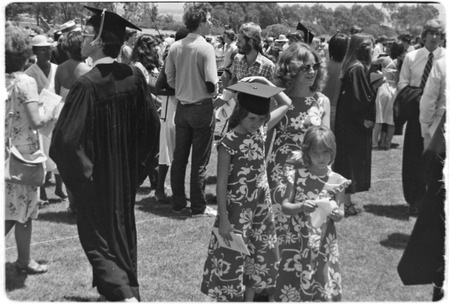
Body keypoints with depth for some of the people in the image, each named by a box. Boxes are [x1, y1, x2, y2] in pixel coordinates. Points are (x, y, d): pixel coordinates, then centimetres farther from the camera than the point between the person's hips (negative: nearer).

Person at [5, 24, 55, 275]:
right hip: (24, 151, -6)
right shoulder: (26, 82, -16)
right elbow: (36, 122, -20)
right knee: (24, 207, 6)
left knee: (11, 207, 15)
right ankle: (24, 260, 14)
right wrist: (51, 114, -2)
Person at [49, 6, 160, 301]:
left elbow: (67, 139, -24)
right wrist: (134, 161, 14)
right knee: (122, 232, 21)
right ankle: (128, 288, 32)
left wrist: (75, 173, -6)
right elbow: (151, 125, 3)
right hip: (126, 177, 6)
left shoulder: (87, 85, -24)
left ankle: (122, 294, -6)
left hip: (96, 178, -6)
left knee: (99, 238, 6)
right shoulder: (135, 76, -6)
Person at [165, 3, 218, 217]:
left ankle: (178, 202, 23)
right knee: (199, 161, 3)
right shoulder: (206, 48, -17)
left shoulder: (175, 47, -1)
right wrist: (212, 93, 3)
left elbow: (169, 79, 4)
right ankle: (198, 207, 10)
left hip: (182, 107, 5)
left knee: (179, 157, 14)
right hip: (202, 108, -5)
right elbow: (211, 85, -18)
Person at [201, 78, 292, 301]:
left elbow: (286, 104, 10)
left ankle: (250, 298, 29)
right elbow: (221, 183, -14)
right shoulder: (228, 143, -17)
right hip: (237, 210, -6)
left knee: (258, 259, 15)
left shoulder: (260, 131, -1)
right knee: (233, 261, 4)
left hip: (261, 207, 6)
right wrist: (223, 218, -15)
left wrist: (266, 83, -1)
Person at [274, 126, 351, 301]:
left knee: (323, 288, 6)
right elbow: (285, 206, -6)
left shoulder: (336, 181, -5)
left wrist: (336, 213, -21)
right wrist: (301, 207, -25)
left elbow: (340, 214, 2)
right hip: (298, 241, 0)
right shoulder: (297, 176, -6)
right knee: (292, 288, 7)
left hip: (324, 243, 0)